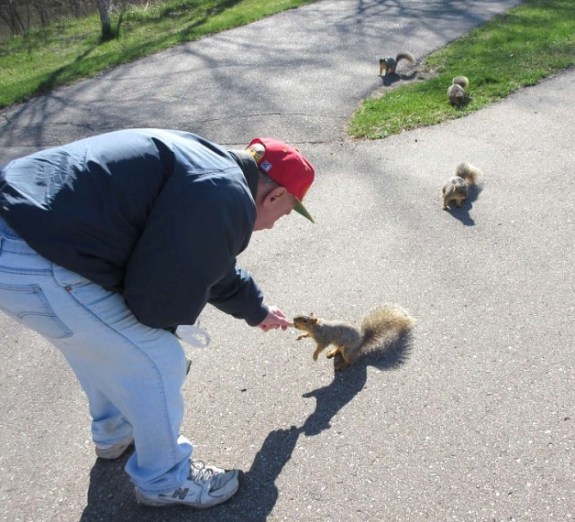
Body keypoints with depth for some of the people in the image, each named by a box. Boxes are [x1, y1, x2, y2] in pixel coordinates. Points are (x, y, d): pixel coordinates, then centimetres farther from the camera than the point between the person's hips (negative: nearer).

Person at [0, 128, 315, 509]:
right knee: (157, 361, 2)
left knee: (98, 341, 31)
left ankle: (114, 433, 54)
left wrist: (257, 310, 46)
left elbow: (212, 263, 33)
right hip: (33, 265, -11)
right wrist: (170, 322, 9)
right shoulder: (225, 198, -16)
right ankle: (164, 481, 27)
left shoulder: (208, 168, 18)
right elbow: (163, 298, -17)